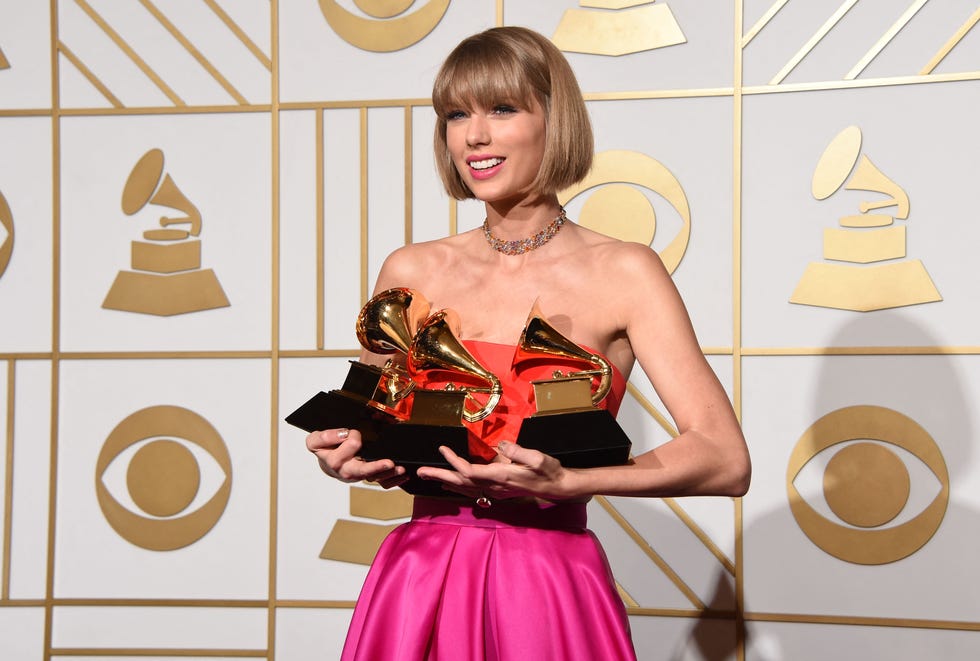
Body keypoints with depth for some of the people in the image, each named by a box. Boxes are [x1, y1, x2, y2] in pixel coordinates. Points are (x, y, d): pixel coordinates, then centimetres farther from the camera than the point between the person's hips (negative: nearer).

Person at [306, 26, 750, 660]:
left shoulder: (624, 274, -6)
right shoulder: (411, 272, 5)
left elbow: (726, 462, -13)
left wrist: (562, 481, -24)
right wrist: (342, 456, -5)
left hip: (550, 591, -3)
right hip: (419, 583, 3)